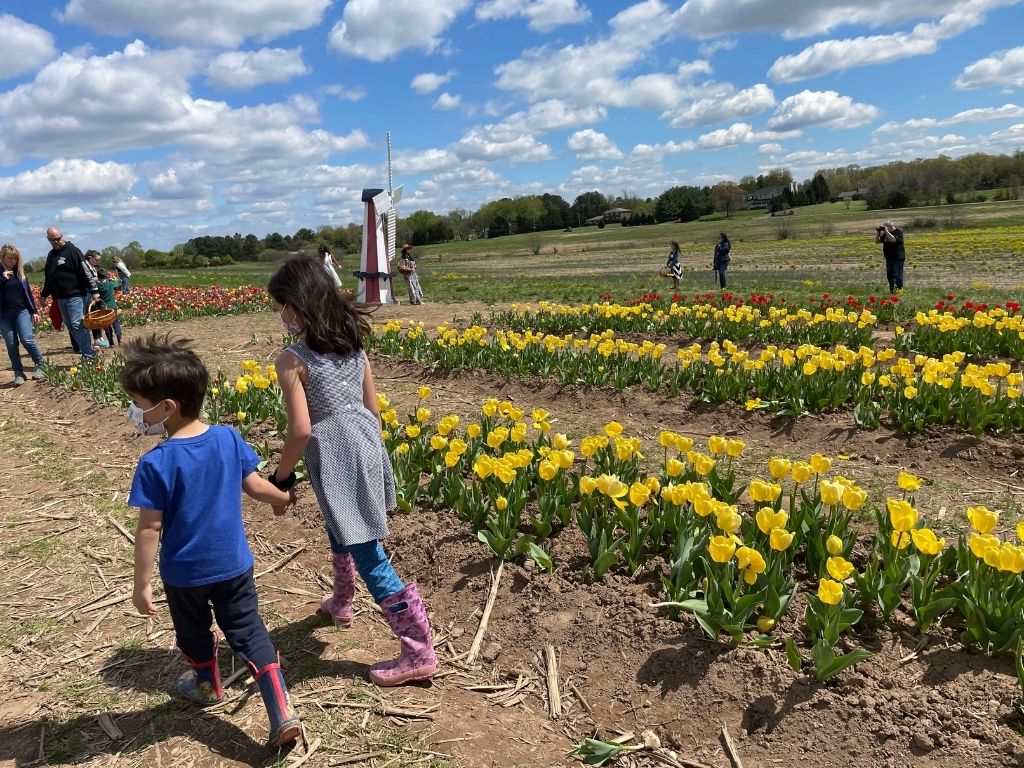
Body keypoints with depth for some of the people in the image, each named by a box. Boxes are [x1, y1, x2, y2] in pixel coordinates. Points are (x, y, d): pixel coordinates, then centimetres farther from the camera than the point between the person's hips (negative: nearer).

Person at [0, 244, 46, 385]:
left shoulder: (19, 271, 6)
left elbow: (28, 292, 11)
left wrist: (34, 311, 9)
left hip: (22, 311, 0)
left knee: (27, 340, -11)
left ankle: (40, 365, 7)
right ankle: (19, 373, 11)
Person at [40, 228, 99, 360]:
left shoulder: (72, 251, -7)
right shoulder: (51, 255, 16)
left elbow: (86, 272, -13)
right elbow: (48, 278, 26)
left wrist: (94, 291, -18)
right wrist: (44, 294, 25)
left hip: (75, 295, -8)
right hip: (60, 298, 8)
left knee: (77, 325, -13)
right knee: (70, 327, 6)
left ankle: (89, 355, -11)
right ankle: (84, 351, 11)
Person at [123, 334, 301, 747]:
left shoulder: (155, 464, -24)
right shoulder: (229, 438, -11)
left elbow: (150, 530, -19)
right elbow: (255, 486, -1)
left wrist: (141, 584, -9)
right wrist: (285, 497, 19)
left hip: (184, 573, -3)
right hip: (234, 563, 3)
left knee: (194, 633, 25)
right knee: (249, 632, 13)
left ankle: (208, 685, 51)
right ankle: (283, 713, 7)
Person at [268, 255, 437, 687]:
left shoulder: (292, 360, -16)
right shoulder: (353, 341, 5)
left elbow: (300, 430, -19)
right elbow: (373, 406, 10)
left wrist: (281, 477, -5)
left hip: (335, 456, -8)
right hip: (366, 441, 8)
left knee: (366, 555, -1)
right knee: (341, 529, 32)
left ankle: (420, 654, 3)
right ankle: (340, 602, 56)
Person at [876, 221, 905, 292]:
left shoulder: (898, 232, -8)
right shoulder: (885, 234, 13)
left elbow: (893, 239, -26)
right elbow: (877, 241, 12)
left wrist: (886, 231, -21)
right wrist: (877, 232, 0)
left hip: (897, 258, -8)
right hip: (889, 259, 8)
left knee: (897, 275, -8)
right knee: (889, 275, 11)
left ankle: (900, 290, -2)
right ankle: (892, 290, 19)